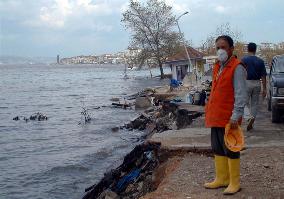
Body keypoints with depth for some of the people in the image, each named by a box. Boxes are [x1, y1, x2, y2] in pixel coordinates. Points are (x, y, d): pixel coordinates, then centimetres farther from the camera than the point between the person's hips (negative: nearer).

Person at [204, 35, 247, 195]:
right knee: (218, 150, 15)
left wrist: (235, 116, -22)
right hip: (216, 117, 8)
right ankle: (221, 179, 27)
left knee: (230, 150, 1)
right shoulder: (217, 67, 14)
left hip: (228, 119, -8)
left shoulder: (237, 68, -13)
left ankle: (234, 183, 13)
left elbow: (241, 95, -17)